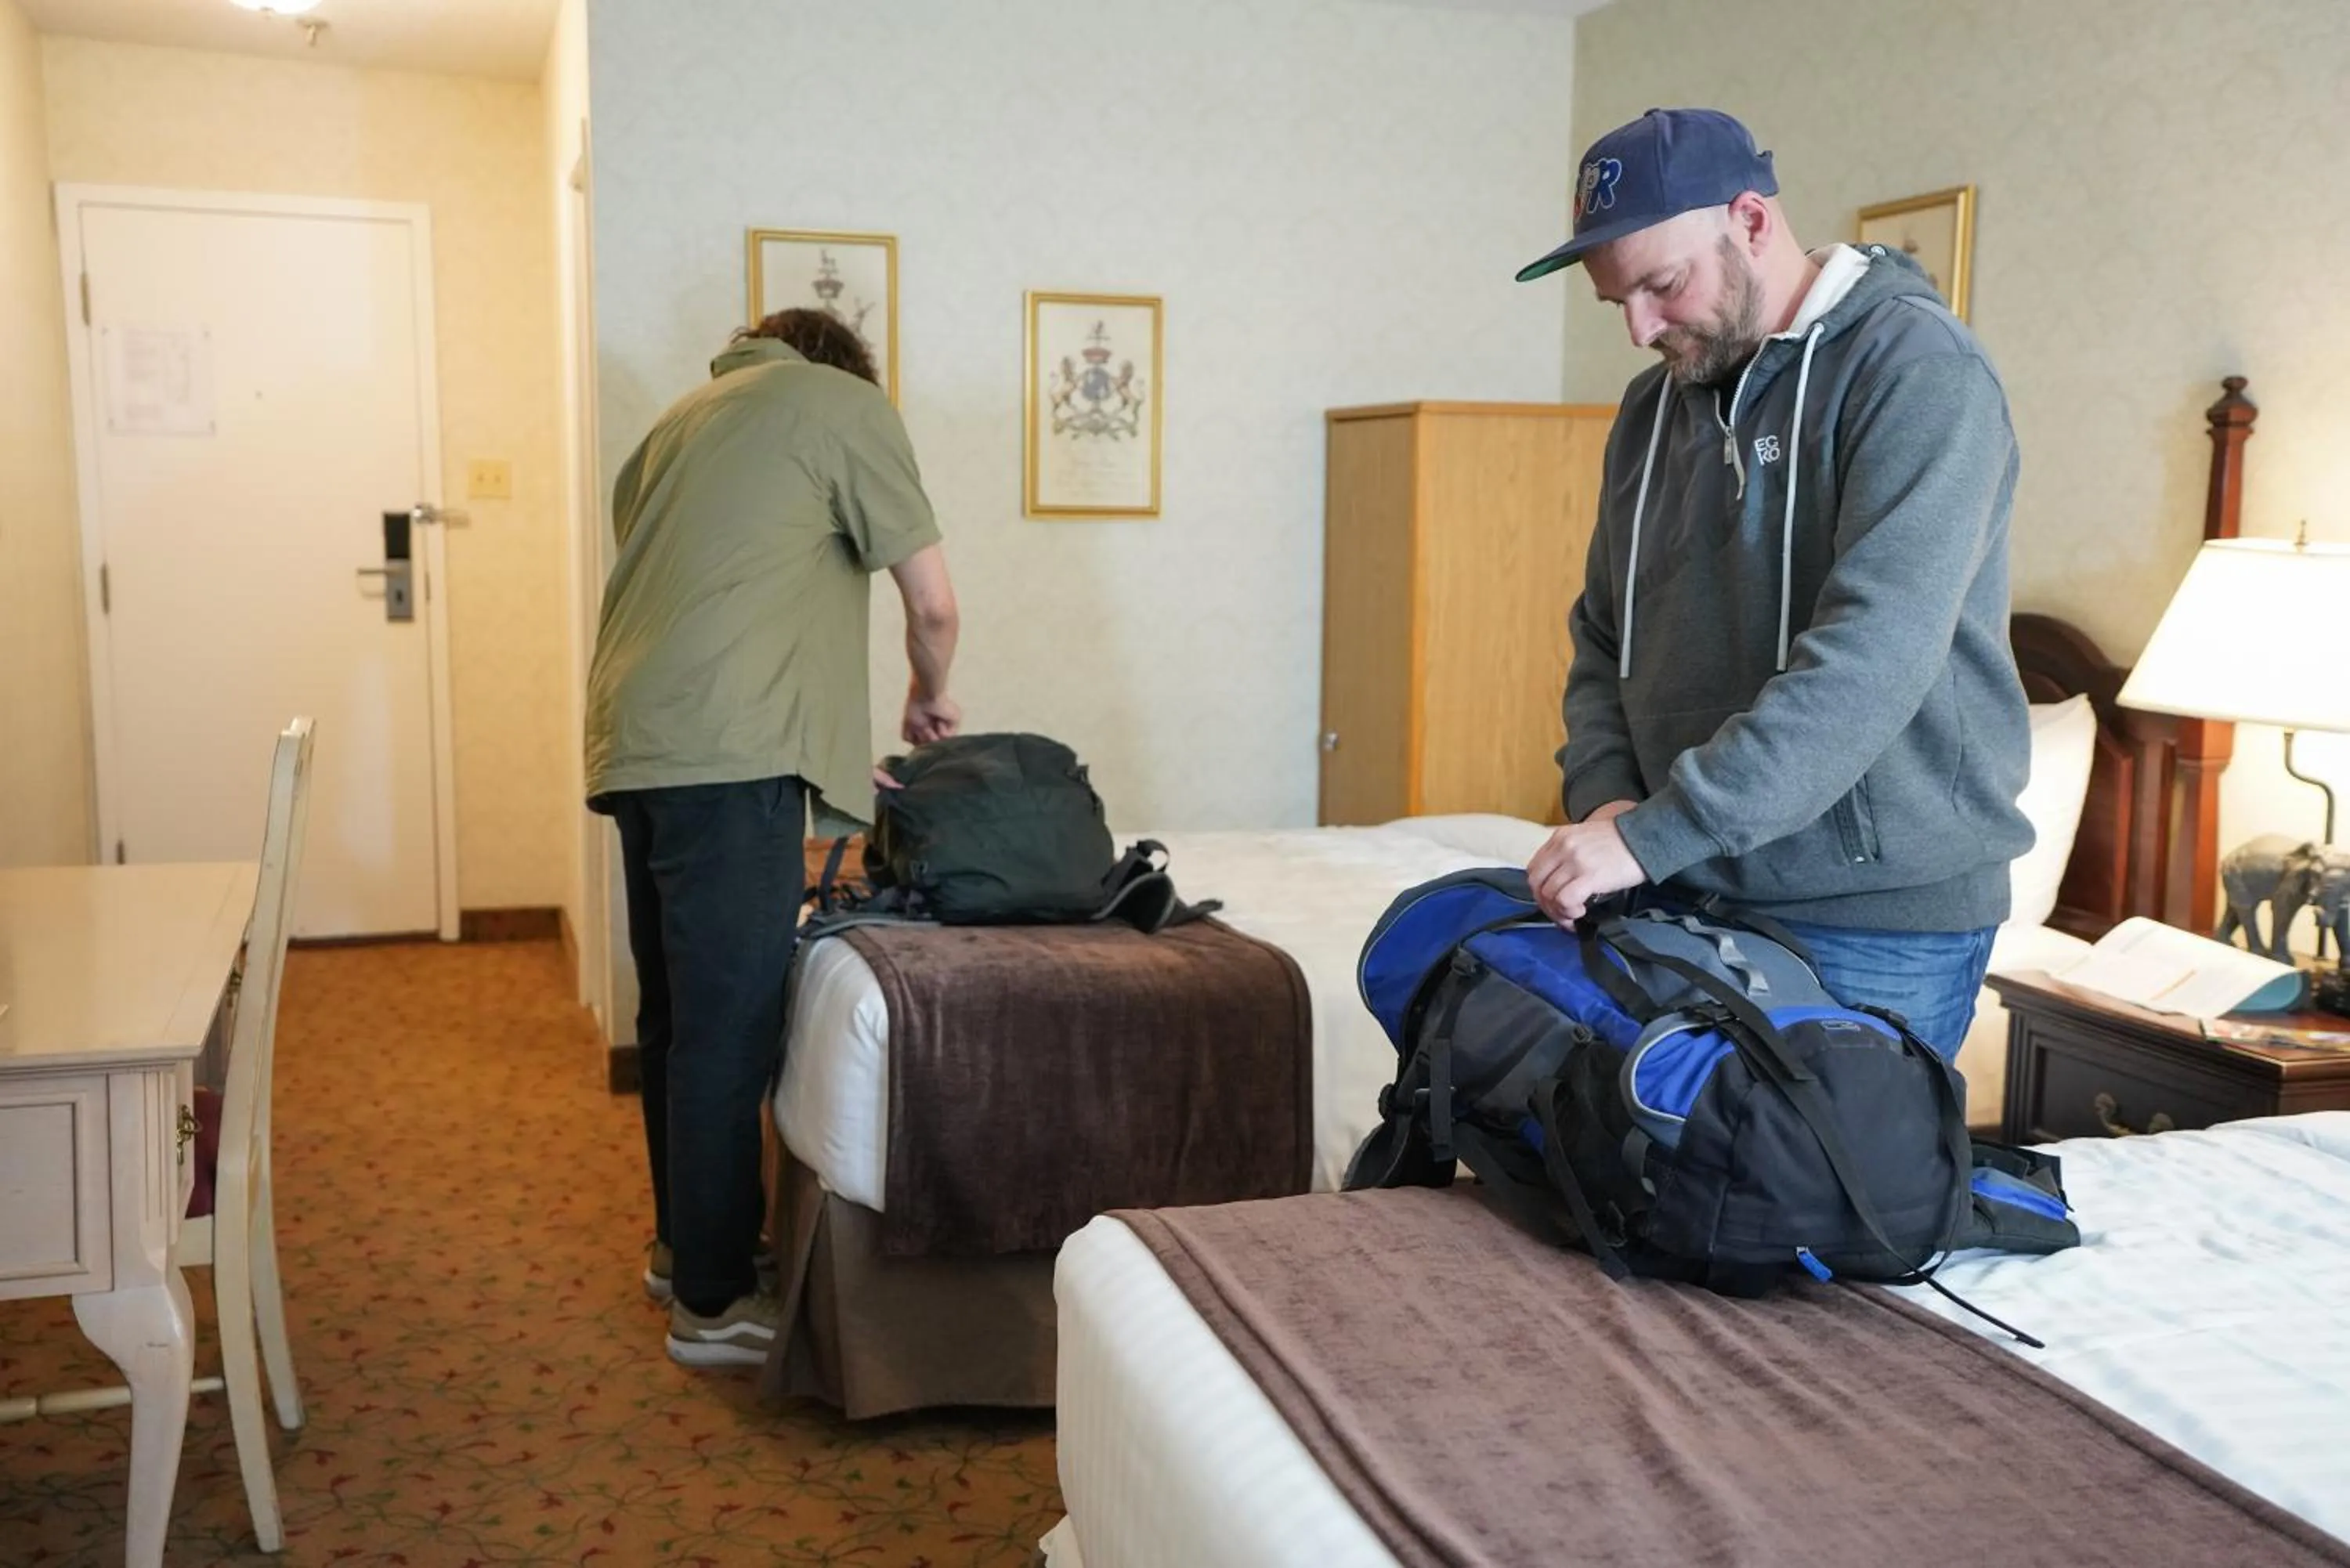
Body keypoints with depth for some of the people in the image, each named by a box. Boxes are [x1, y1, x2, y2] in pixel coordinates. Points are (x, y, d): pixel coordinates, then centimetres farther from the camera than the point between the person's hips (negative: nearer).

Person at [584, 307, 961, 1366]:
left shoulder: (681, 421, 27)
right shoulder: (843, 403, 5)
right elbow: (932, 603, 2)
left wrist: (826, 752, 30)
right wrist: (930, 696, 23)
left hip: (633, 746, 8)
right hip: (727, 757, -8)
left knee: (677, 1016, 18)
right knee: (729, 1030, -2)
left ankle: (684, 1244, 31)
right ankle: (714, 1302, 7)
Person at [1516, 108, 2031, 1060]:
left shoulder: (1914, 369, -11)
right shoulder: (1654, 406, 12)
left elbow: (1872, 656, -24)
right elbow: (1603, 638, 15)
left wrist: (1656, 835, -27)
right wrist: (1604, 799, -5)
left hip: (1878, 922, -6)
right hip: (1691, 899, 6)